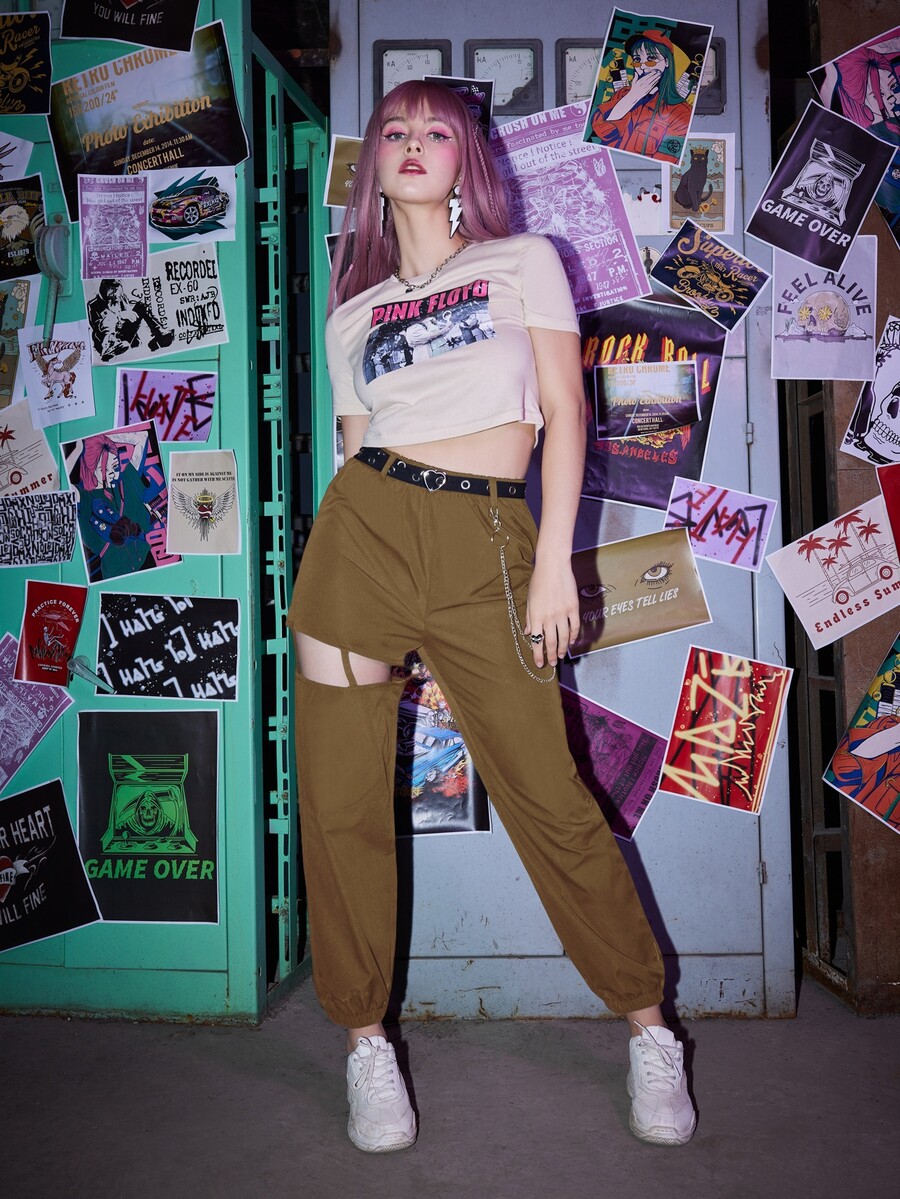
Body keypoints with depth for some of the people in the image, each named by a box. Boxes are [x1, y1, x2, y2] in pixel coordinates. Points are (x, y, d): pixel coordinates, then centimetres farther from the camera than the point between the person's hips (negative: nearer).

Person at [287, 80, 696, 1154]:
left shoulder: (525, 261, 14)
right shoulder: (351, 310, 20)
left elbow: (564, 411, 4)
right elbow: (352, 448, 17)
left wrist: (554, 561, -6)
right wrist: (333, 598, 8)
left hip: (489, 547, -2)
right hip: (363, 527, 3)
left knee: (549, 797, -3)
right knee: (340, 801, 0)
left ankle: (649, 1030, 17)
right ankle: (365, 1042, 19)